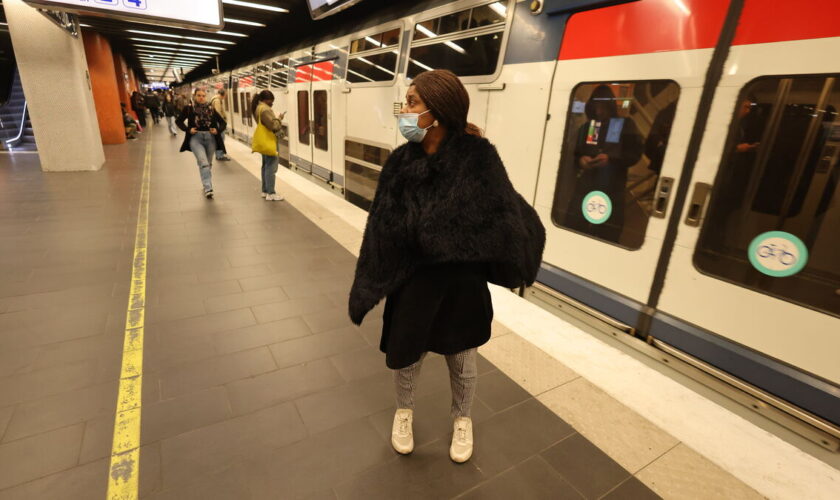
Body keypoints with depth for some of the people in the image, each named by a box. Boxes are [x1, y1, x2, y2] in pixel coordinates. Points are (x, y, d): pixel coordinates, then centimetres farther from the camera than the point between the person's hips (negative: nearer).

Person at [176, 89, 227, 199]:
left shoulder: (211, 109, 7)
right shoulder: (189, 109, 3)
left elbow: (223, 123, 13)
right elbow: (179, 121, 9)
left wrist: (217, 130, -6)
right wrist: (188, 129, -8)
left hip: (210, 138, 3)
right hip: (196, 138, -3)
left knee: (208, 164, 12)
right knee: (203, 162, -19)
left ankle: (207, 185, 29)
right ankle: (208, 188, -25)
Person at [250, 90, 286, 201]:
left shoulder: (259, 107, 14)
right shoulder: (265, 109, -18)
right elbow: (273, 126, -21)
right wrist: (279, 118, -6)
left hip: (264, 142, 11)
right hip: (268, 142, -11)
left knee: (266, 166, 16)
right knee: (271, 167, -8)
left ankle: (265, 191, 22)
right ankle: (270, 194, -7)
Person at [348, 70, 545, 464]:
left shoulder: (478, 157, -17)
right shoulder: (400, 162, -9)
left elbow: (507, 214, -16)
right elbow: (380, 230, -7)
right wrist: (366, 288, -6)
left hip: (463, 282, -1)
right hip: (411, 282, 2)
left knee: (461, 361, 19)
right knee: (405, 356, 18)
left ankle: (462, 419, 50)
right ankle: (404, 410, 51)